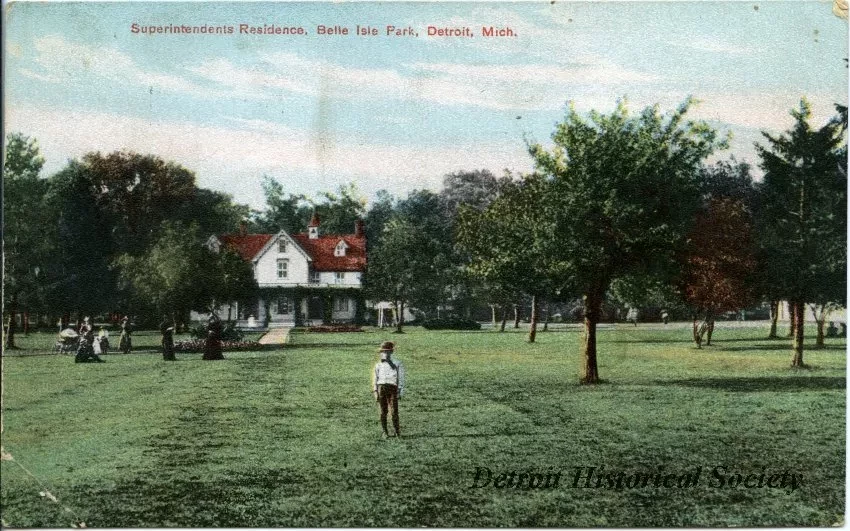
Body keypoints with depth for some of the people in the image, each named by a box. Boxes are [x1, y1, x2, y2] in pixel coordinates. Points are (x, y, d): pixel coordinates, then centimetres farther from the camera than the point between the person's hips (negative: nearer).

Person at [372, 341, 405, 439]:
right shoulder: (378, 365, 16)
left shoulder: (397, 364, 9)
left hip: (392, 388, -2)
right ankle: (385, 432, 10)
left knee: (393, 411, -8)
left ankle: (397, 430, 7)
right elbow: (375, 379, 14)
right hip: (381, 387, 2)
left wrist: (400, 392, -3)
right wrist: (375, 392, 5)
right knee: (383, 412, 2)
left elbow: (401, 379, 5)